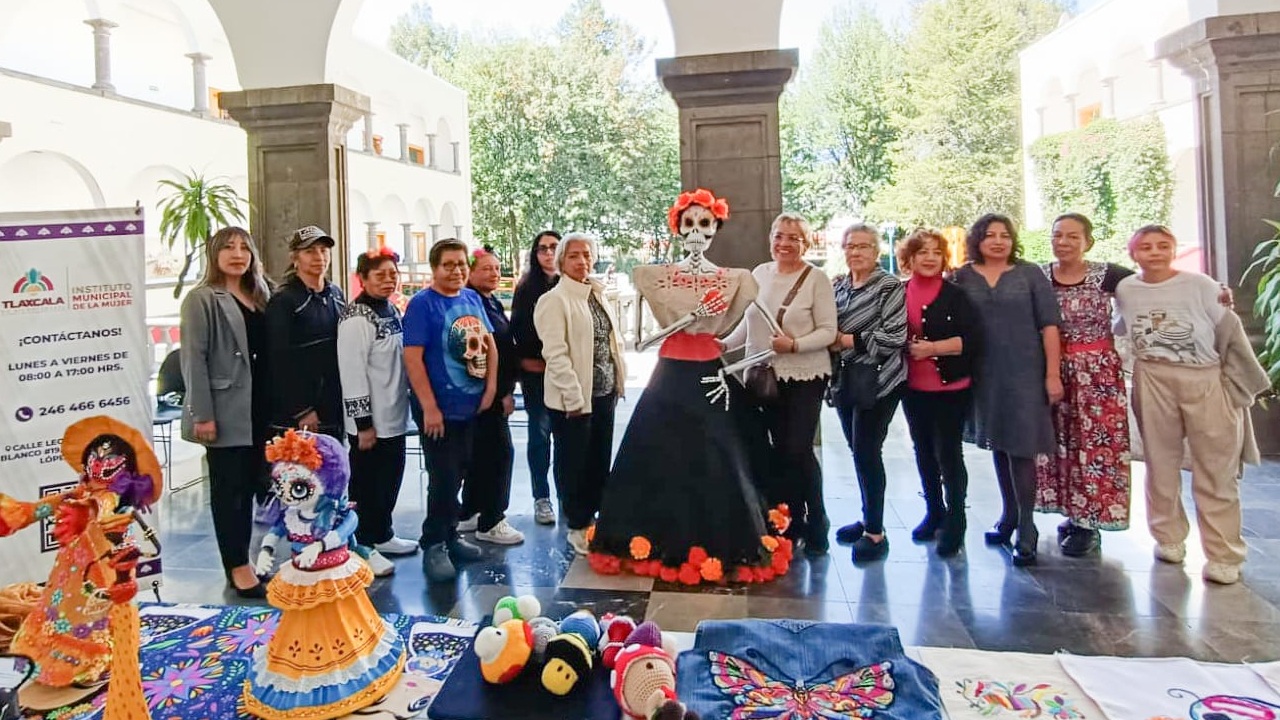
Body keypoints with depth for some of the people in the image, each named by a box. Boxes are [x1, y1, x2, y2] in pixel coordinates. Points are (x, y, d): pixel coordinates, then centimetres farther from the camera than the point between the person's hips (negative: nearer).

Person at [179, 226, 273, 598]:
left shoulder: (258, 297, 15)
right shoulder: (202, 299, -4)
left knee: (249, 485, 12)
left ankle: (242, 560, 23)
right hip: (226, 410, -6)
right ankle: (237, 566, 10)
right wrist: (202, 414, -17)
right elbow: (194, 358, -11)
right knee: (229, 488, 2)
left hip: (258, 407, 7)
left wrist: (274, 405, 9)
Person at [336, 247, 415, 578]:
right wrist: (364, 422, -19)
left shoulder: (392, 312, 10)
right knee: (367, 485, 3)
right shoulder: (356, 320, -16)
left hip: (394, 417, 8)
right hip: (370, 422, -8)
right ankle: (363, 546, 16)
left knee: (391, 479, 18)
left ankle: (382, 535, 33)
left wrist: (409, 402, 17)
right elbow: (352, 375, -19)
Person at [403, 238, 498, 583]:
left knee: (458, 474, 15)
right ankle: (433, 545, 13)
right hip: (441, 410, -6)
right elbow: (412, 357, -16)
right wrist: (429, 408, -19)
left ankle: (450, 535, 29)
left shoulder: (472, 298, 8)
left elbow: (489, 343, 14)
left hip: (472, 407, 6)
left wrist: (490, 387, 3)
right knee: (443, 479, -2)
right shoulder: (422, 303, -11)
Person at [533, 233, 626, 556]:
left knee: (600, 461, 14)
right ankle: (577, 528, 19)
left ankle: (591, 516, 30)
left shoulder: (598, 295, 13)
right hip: (574, 397, -7)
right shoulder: (554, 300, -10)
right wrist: (574, 396, -20)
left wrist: (619, 379, 10)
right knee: (573, 464, 5)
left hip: (604, 392, 7)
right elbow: (555, 353, -17)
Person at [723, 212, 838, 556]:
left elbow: (828, 331, -10)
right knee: (780, 451, 12)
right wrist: (723, 344, 3)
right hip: (766, 377, 5)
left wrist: (794, 344, -24)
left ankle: (816, 527, 12)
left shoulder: (816, 279, -8)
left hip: (805, 377, -5)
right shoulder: (759, 274, 8)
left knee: (799, 451, -6)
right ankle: (790, 522, 25)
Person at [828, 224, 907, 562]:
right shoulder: (837, 286, 11)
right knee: (858, 449, 13)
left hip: (878, 380, -6)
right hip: (846, 378, 6)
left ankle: (876, 532, 4)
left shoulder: (890, 287, -7)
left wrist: (849, 340, -14)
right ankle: (869, 517, 27)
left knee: (866, 451, -7)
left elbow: (895, 335, -16)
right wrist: (831, 341, -1)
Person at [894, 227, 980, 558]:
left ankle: (954, 521, 14)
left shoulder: (955, 295, -6)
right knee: (923, 452, 15)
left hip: (951, 388, -4)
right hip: (913, 389, 4)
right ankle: (934, 512, 32)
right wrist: (907, 349, -9)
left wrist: (932, 348, -20)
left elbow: (971, 339, -13)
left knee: (948, 454, 0)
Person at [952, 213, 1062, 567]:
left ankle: (1026, 528, 5)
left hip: (1024, 374, -3)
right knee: (998, 445, 12)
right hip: (985, 375, 3)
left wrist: (1052, 374, -7)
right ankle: (1008, 515, 27)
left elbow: (1049, 325, -2)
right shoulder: (963, 277, 5)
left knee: (1020, 447, -5)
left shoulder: (1030, 273, 1)